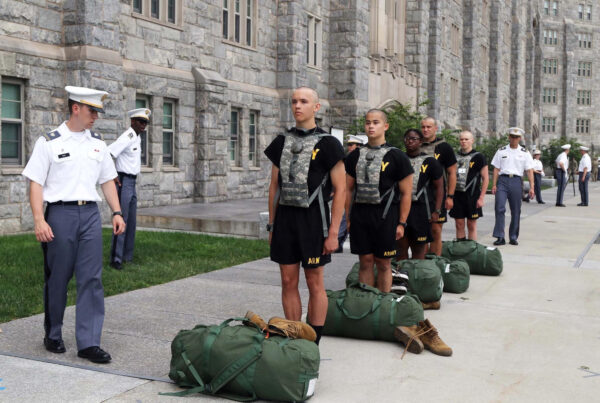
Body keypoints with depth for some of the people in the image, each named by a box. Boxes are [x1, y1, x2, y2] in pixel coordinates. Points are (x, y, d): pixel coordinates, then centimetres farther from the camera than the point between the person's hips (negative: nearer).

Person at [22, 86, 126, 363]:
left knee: (91, 278, -3)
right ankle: (52, 335, 26)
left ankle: (88, 343, 2)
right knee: (57, 279, 7)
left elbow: (107, 181, 17)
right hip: (60, 213, -3)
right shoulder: (49, 142, -1)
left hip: (90, 214, 4)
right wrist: (39, 220, -15)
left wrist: (117, 212, 7)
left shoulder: (97, 143, 12)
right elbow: (36, 183, -5)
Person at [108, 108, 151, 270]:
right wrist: (112, 176, -20)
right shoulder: (127, 138, -16)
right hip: (124, 182, -9)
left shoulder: (137, 138, 13)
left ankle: (127, 256, 21)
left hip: (132, 183, 9)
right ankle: (116, 259, -4)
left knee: (131, 222, 13)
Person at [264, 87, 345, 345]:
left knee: (314, 283, 2)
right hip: (285, 217, 5)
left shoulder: (327, 144, -3)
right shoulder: (282, 141, 12)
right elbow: (274, 186, 15)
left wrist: (333, 233, -12)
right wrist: (271, 225, 10)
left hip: (313, 218, -5)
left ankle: (314, 343, 12)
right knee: (288, 282, 7)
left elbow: (340, 190, -6)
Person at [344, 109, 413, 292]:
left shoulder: (397, 157, -1)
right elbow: (349, 189, 14)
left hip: (385, 215, -3)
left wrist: (402, 223, -6)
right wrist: (348, 218, 8)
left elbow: (406, 193, -2)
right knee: (365, 261, 8)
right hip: (360, 214, 3)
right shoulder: (355, 156, 10)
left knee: (383, 264, 5)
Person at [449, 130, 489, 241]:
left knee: (471, 225, 2)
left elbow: (485, 178, -2)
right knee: (459, 225, 6)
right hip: (457, 195, 4)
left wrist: (481, 198, -9)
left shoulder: (478, 157, -1)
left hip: (472, 196, -4)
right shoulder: (455, 156, 11)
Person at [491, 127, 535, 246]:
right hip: (503, 180, -1)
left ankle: (513, 237, 16)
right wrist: (494, 185, 0)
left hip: (516, 181, 1)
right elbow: (496, 169, 8)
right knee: (499, 207, -14)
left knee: (516, 210, 5)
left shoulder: (524, 152, 9)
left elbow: (529, 171, 6)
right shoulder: (501, 151, 9)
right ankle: (500, 237, -11)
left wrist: (531, 187, -1)